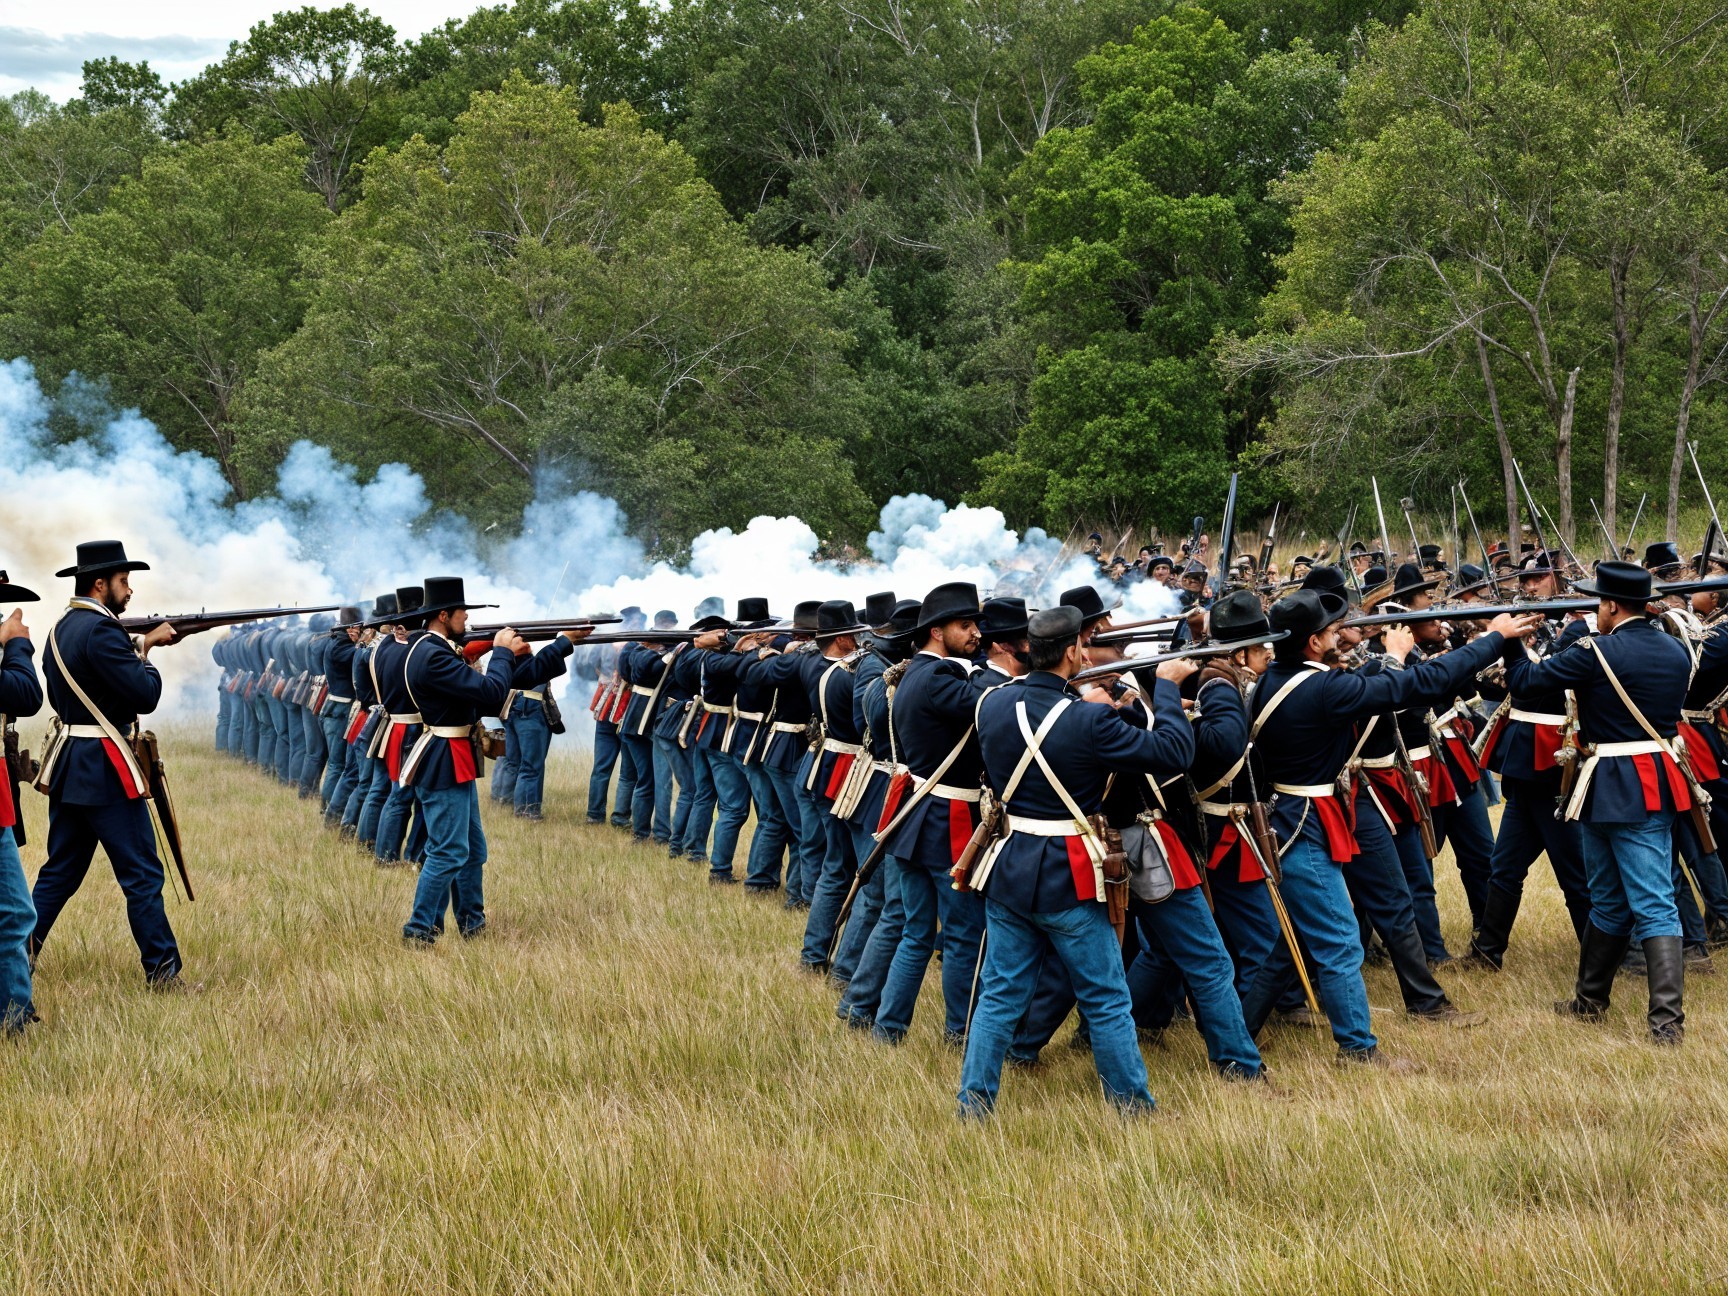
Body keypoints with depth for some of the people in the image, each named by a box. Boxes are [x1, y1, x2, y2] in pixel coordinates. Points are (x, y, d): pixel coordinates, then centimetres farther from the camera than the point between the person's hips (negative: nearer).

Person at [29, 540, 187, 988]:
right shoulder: (100, 631, -17)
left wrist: (141, 647, 11)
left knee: (60, 870, 15)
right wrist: (148, 653, -1)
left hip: (66, 764, 9)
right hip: (103, 767, -9)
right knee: (142, 874, -4)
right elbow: (145, 695, -20)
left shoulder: (61, 628, 13)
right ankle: (162, 972, -2)